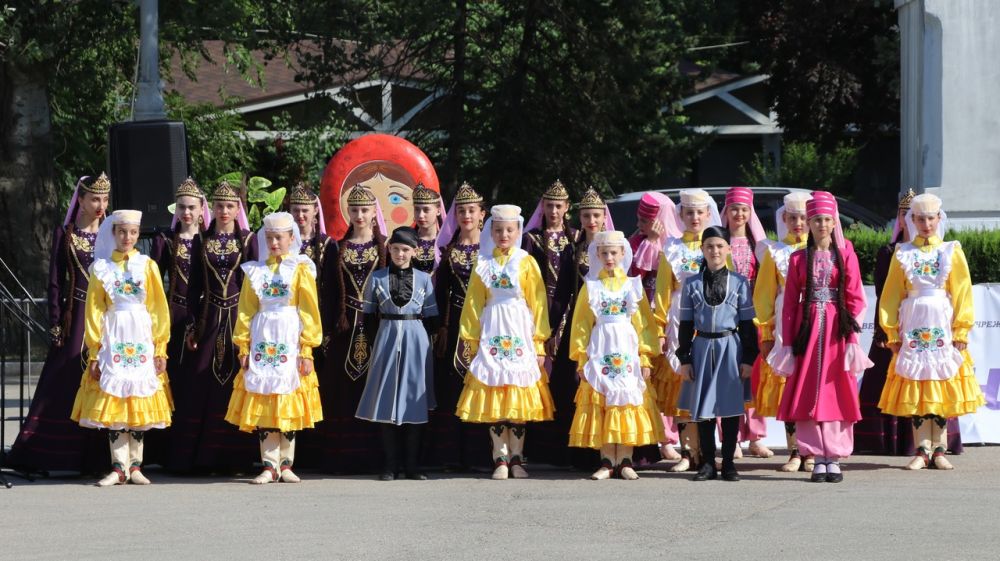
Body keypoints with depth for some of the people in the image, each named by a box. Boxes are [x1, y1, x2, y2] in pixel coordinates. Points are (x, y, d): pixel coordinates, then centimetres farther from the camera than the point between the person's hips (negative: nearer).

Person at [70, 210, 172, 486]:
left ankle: (135, 466, 7)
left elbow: (159, 308, 4)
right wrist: (94, 352, 0)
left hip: (142, 339, 0)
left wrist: (161, 349, -1)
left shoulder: (148, 266, 5)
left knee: (140, 403, 1)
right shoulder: (101, 268, 5)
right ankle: (119, 468, -1)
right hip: (112, 340, 0)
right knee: (113, 402, -3)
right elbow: (94, 311, 5)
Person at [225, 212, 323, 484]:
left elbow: (309, 309, -2)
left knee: (289, 407, 0)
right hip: (262, 339, 2)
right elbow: (246, 310, 10)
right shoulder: (255, 270, 10)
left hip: (290, 340, -2)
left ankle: (285, 464, 8)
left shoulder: (300, 268, 2)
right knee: (263, 405, -2)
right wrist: (243, 347, 2)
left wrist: (307, 350, -8)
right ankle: (269, 466, 1)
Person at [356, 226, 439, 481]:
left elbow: (430, 318, 8)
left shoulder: (424, 279, 5)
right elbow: (369, 315, 7)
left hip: (416, 342, 0)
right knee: (387, 402, -1)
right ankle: (390, 464, 5)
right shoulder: (377, 278, 4)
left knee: (415, 402, 1)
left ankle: (412, 464, 7)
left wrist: (423, 340, 1)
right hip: (387, 340, 0)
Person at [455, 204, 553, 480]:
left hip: (520, 333, -1)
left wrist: (539, 344, -4)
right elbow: (474, 304, 10)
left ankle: (516, 458, 6)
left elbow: (537, 303, 1)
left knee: (520, 398, -1)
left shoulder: (526, 263, 3)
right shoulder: (483, 264, 7)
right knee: (493, 398, -2)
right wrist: (472, 340, 3)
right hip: (491, 332, 1)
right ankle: (500, 459, 2)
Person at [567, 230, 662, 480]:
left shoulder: (633, 286, 7)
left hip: (628, 353, 0)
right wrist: (581, 360, -1)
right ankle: (607, 462, 2)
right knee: (601, 407, -2)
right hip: (599, 353, 0)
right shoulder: (590, 287, 6)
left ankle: (625, 461, 3)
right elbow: (581, 325, 6)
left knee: (628, 404, -2)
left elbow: (644, 324, 4)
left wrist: (645, 359, -2)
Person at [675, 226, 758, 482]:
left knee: (731, 406, 2)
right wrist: (684, 359, 2)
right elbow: (685, 324, 7)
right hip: (702, 348, 1)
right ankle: (708, 463, 11)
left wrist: (748, 358, -2)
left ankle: (728, 463, 9)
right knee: (702, 407, 3)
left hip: (730, 348, -1)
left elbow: (747, 323, 3)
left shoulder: (739, 283, 2)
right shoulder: (691, 284, 5)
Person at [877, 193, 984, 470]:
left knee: (942, 388, -1)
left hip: (942, 327, -1)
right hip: (913, 327, 1)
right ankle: (922, 450, 2)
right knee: (915, 391, -1)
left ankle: (939, 450, 4)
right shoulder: (902, 253, 7)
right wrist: (892, 332, 1)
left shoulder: (952, 251, 5)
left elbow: (963, 292, 2)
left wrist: (961, 331, -5)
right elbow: (891, 295, 7)